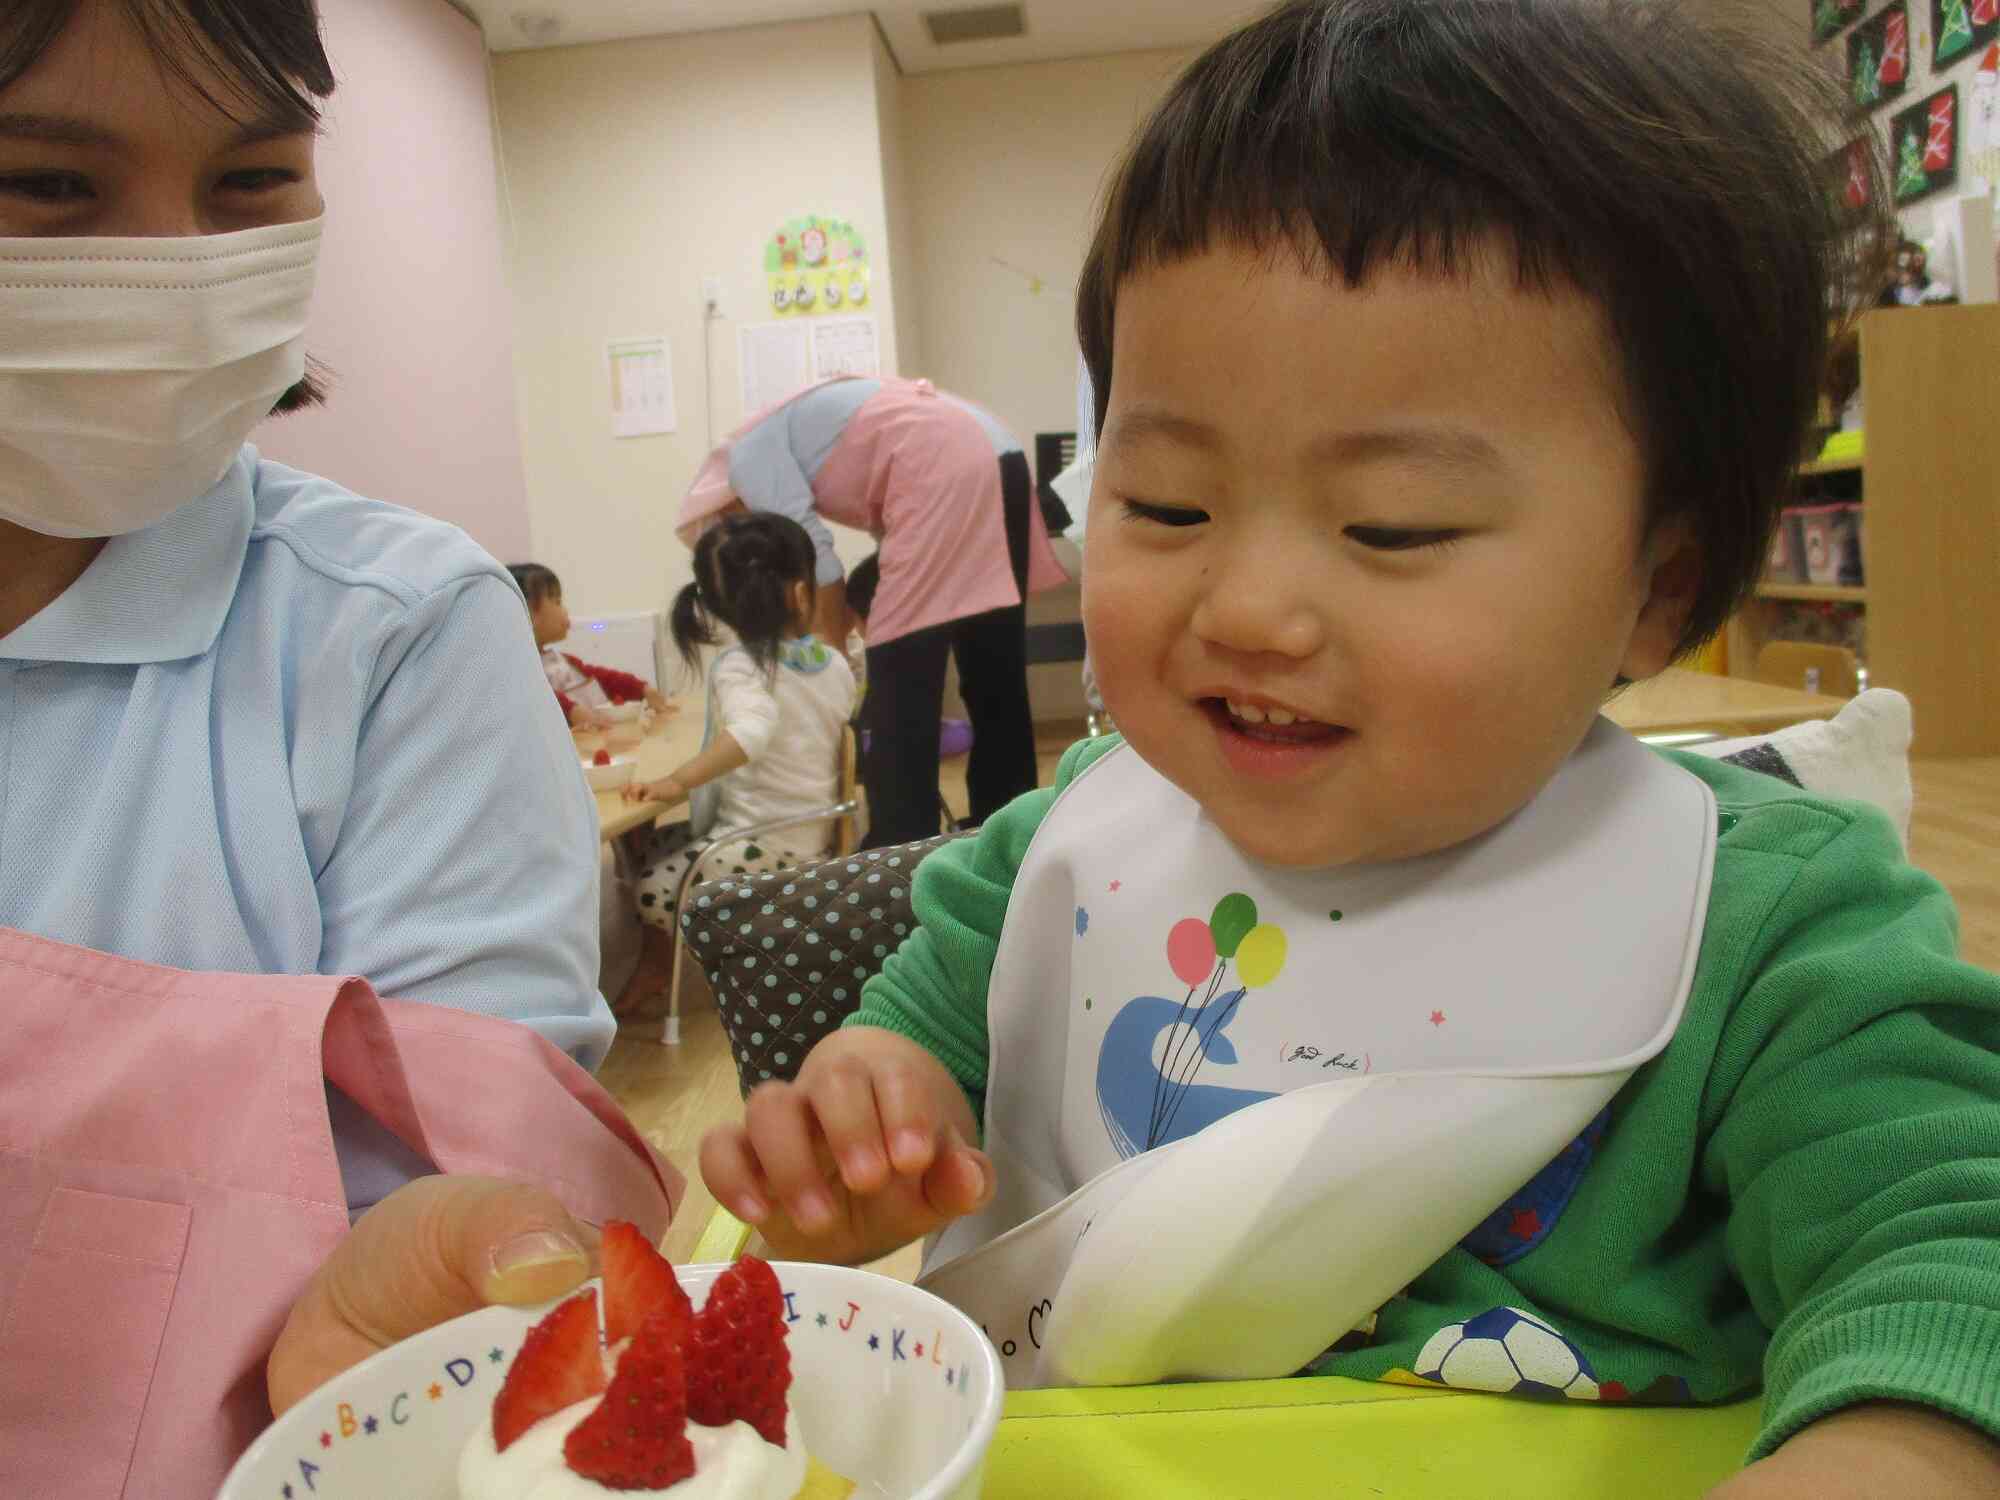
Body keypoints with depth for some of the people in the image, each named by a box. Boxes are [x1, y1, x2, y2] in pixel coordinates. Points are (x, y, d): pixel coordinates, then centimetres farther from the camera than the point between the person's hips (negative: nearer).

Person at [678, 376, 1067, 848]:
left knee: (900, 680, -5)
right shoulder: (793, 438, 29)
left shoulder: (748, 456, 4)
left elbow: (813, 554, -3)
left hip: (942, 471, -10)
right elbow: (894, 533, 25)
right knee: (995, 675, 12)